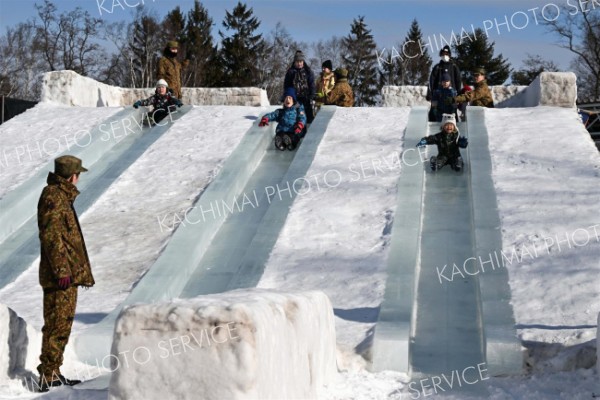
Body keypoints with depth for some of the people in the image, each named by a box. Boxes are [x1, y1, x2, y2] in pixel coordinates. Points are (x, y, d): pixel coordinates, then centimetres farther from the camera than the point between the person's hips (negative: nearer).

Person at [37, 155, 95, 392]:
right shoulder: (54, 197, -13)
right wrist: (62, 270, -22)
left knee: (62, 324, 14)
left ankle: (53, 373, 21)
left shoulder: (61, 195, 19)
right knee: (58, 325, -7)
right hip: (61, 274, -10)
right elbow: (51, 236, -19)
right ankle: (48, 376, -4)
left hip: (68, 274, 10)